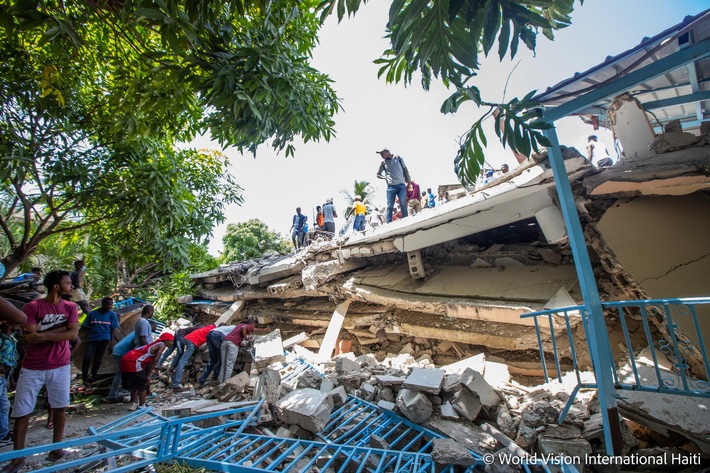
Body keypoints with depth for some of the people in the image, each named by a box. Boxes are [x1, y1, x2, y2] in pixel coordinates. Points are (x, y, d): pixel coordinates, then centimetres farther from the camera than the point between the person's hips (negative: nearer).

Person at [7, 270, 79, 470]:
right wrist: (61, 328, -18)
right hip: (32, 368, -2)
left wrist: (43, 335, -18)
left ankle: (56, 447, 24)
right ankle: (18, 457, 21)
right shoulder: (32, 307, -10)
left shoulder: (70, 307, 1)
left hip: (60, 366, 2)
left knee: (60, 407, 9)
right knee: (21, 412, 6)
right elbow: (30, 337, -17)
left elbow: (73, 334, -10)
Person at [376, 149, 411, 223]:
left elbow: (405, 170, 12)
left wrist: (408, 182, 7)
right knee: (390, 206, -6)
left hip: (401, 185, -1)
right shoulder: (383, 163, 12)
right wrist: (384, 177, 1)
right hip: (390, 186, 1)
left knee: (403, 204, -10)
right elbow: (378, 174, 21)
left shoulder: (398, 158, 9)